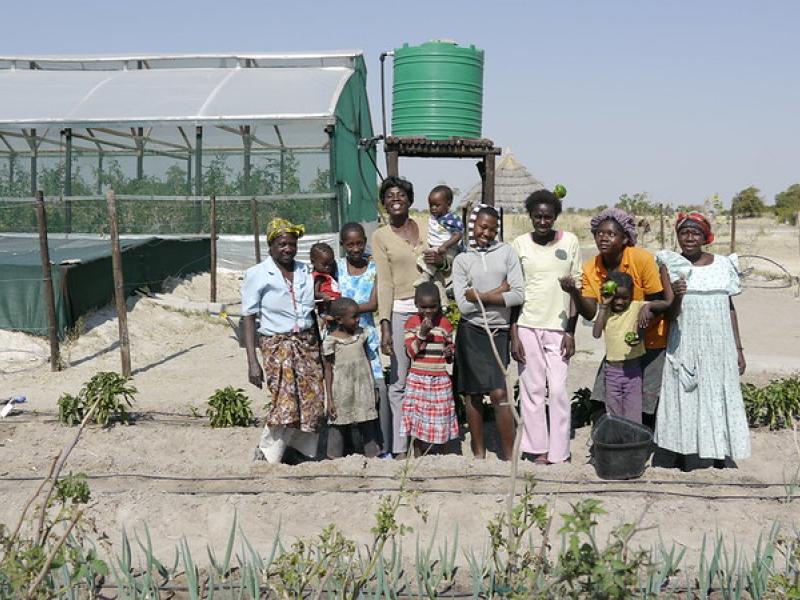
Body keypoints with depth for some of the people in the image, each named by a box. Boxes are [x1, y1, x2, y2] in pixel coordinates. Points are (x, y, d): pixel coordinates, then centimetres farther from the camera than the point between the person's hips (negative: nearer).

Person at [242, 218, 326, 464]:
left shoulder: (305, 271, 11)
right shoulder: (256, 275, -3)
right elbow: (249, 318, -6)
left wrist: (320, 349, 14)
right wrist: (252, 362, -13)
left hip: (308, 342, 5)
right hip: (278, 344, -5)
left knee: (313, 404, 0)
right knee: (285, 404, -15)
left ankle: (300, 454, 16)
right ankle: (265, 457, -1)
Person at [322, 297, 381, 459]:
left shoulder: (361, 334, 3)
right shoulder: (331, 341, -9)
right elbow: (328, 370, -5)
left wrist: (372, 389, 12)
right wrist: (330, 399, -6)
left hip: (363, 390, 4)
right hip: (342, 394, -3)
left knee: (368, 427, 7)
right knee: (339, 428, 5)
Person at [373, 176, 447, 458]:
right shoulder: (381, 237, 4)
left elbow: (450, 268, 19)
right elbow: (384, 282, -2)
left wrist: (442, 261, -6)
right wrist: (385, 325, -11)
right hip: (401, 311, -3)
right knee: (399, 382, -4)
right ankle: (400, 447, 3)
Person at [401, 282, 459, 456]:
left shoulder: (445, 323, 4)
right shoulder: (412, 323, -1)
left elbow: (451, 347, 17)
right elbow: (411, 351, -8)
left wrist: (450, 353, -6)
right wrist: (422, 333, -20)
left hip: (441, 379, 2)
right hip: (418, 378, -1)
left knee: (438, 419, 2)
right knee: (418, 420, 2)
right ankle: (417, 457, 13)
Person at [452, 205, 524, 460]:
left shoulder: (507, 252, 4)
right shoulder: (462, 259, 4)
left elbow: (519, 295, -6)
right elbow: (464, 305, -6)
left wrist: (480, 296, -8)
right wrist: (500, 291, -8)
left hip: (498, 331, -1)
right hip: (470, 331, 1)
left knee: (499, 394, -8)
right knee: (473, 394, 7)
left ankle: (509, 455, 2)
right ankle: (478, 452, 19)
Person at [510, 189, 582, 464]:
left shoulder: (570, 241, 1)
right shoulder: (520, 244, 1)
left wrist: (571, 331, -2)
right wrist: (514, 335, -3)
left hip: (558, 327, 0)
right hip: (527, 326, 0)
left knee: (558, 390, -1)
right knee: (532, 389, 4)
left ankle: (558, 451, 9)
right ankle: (536, 448, 14)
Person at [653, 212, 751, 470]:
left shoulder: (723, 264, 8)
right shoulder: (670, 265, 0)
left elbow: (730, 308, 12)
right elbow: (670, 313, -6)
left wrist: (738, 349, 10)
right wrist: (677, 296, -28)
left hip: (719, 349, 3)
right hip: (686, 349, -3)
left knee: (719, 400, 4)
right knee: (686, 403, -4)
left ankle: (721, 460, 11)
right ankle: (685, 462, 1)